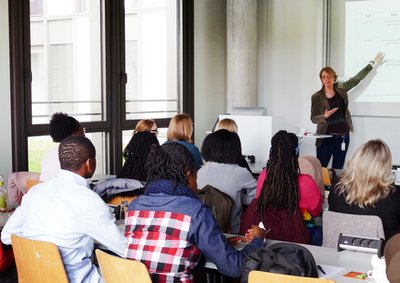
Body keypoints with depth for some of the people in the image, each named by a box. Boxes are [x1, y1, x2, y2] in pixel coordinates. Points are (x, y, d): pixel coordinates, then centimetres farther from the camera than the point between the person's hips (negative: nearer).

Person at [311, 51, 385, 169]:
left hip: (343, 136, 3)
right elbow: (313, 118, 0)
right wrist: (325, 116, -20)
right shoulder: (316, 97, -3)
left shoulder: (340, 89, 5)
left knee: (337, 169, 7)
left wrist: (373, 63, 14)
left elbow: (357, 78, 11)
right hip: (326, 137, -3)